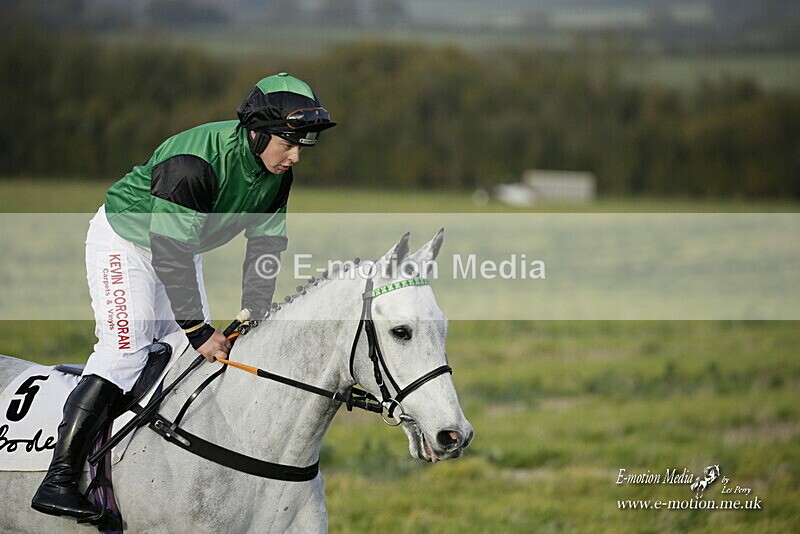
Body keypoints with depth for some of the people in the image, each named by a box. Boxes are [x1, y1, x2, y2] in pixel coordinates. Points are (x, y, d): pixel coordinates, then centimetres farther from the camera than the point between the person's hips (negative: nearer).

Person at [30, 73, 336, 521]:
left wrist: (255, 319, -10)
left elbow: (266, 246, -4)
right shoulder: (194, 164, -36)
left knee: (197, 357, 5)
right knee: (126, 348, -20)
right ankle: (59, 479, -24)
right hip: (126, 237, -8)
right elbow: (170, 253, -34)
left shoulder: (277, 174, -12)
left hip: (180, 244, 8)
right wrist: (199, 329, -32)